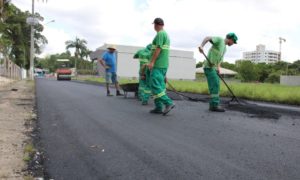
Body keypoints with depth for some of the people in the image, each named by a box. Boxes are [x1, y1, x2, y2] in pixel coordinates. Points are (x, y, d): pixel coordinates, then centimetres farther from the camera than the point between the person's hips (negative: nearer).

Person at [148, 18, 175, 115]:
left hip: (158, 65, -10)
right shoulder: (166, 34, 20)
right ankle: (158, 107, 9)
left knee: (155, 86, -12)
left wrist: (152, 62, -20)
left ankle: (168, 103, -16)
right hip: (164, 64, 10)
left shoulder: (160, 34, -9)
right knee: (159, 86, 8)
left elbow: (158, 49, -18)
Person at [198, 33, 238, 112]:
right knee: (215, 85, -13)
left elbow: (219, 59, 18)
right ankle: (215, 105, -12)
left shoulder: (224, 48, 22)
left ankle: (213, 105, 10)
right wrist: (202, 46, -38)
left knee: (215, 86, 7)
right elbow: (207, 38, -19)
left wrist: (218, 68, -2)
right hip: (209, 67, -10)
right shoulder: (219, 39, -4)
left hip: (213, 68, 10)